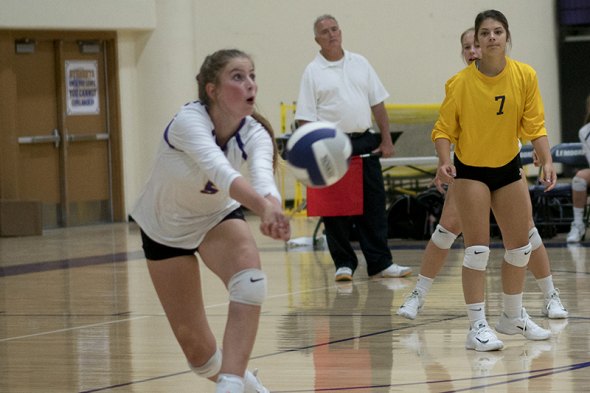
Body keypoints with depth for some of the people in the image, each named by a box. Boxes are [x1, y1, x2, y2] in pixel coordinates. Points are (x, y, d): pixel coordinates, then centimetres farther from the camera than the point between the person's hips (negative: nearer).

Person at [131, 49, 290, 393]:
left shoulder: (254, 134, -23)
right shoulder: (189, 121, -35)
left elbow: (263, 178, -44)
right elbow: (219, 170, -53)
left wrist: (272, 211, -67)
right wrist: (263, 207, -71)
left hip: (217, 217, 2)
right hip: (164, 227, -2)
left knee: (251, 282, -33)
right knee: (197, 349, -1)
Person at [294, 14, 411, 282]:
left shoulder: (360, 64, 11)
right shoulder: (313, 72, 0)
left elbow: (377, 104, 13)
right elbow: (305, 117, -4)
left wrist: (386, 140, 7)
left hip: (365, 143, 3)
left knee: (374, 205, 3)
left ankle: (380, 263, 8)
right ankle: (344, 264, 10)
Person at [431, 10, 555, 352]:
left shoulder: (526, 76, -11)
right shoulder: (460, 83, -19)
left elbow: (534, 125, -9)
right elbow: (444, 129, -13)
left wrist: (546, 161, -21)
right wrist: (445, 160, -30)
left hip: (508, 168, 4)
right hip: (470, 170, -4)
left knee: (521, 245, 11)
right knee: (478, 248, -11)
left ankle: (514, 317, 30)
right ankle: (478, 326, -7)